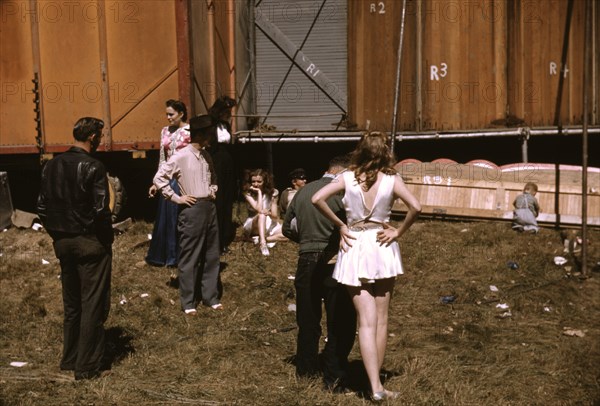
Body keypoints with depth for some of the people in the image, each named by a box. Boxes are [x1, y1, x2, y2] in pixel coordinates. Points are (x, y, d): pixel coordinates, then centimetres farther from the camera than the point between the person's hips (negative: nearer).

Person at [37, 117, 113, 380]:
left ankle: (69, 360, 28)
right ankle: (87, 367, 7)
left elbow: (42, 207, 7)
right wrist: (108, 238, -5)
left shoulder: (52, 166, 5)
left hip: (63, 243, 7)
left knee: (71, 304, 18)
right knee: (93, 305, 3)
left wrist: (57, 235, 14)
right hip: (90, 242, -7)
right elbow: (101, 210, -19)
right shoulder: (93, 167, -15)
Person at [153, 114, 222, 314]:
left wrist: (213, 190, 12)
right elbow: (159, 178, -14)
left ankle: (211, 297, 23)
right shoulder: (181, 157, -12)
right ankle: (188, 302, 10)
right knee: (189, 257, 1)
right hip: (192, 210, -7)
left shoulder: (206, 156, 10)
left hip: (210, 208, 7)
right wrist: (177, 198, -13)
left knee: (211, 255, 12)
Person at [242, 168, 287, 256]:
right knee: (262, 214, -38)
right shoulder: (248, 193, -10)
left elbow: (275, 218, -9)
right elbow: (259, 210, -27)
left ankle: (261, 239, -27)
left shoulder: (272, 193, -5)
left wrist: (269, 213, -29)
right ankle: (262, 243, -49)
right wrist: (259, 192, -22)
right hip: (253, 226, -3)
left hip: (269, 224, 3)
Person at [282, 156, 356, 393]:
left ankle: (306, 368, 30)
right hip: (334, 264, -5)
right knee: (340, 322, 4)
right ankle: (334, 377, 4)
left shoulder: (302, 192, 7)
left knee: (307, 320, 17)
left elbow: (287, 228, 14)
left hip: (306, 262, 5)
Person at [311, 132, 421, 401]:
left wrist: (340, 225, -3)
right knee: (380, 319, 12)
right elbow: (415, 207, -19)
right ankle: (376, 381, 20)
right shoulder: (392, 179, -6)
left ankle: (375, 387, -7)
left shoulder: (348, 178, -3)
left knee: (366, 321, 0)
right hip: (382, 248, 0)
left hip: (354, 248, 0)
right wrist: (398, 232, -5)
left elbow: (318, 199, -13)